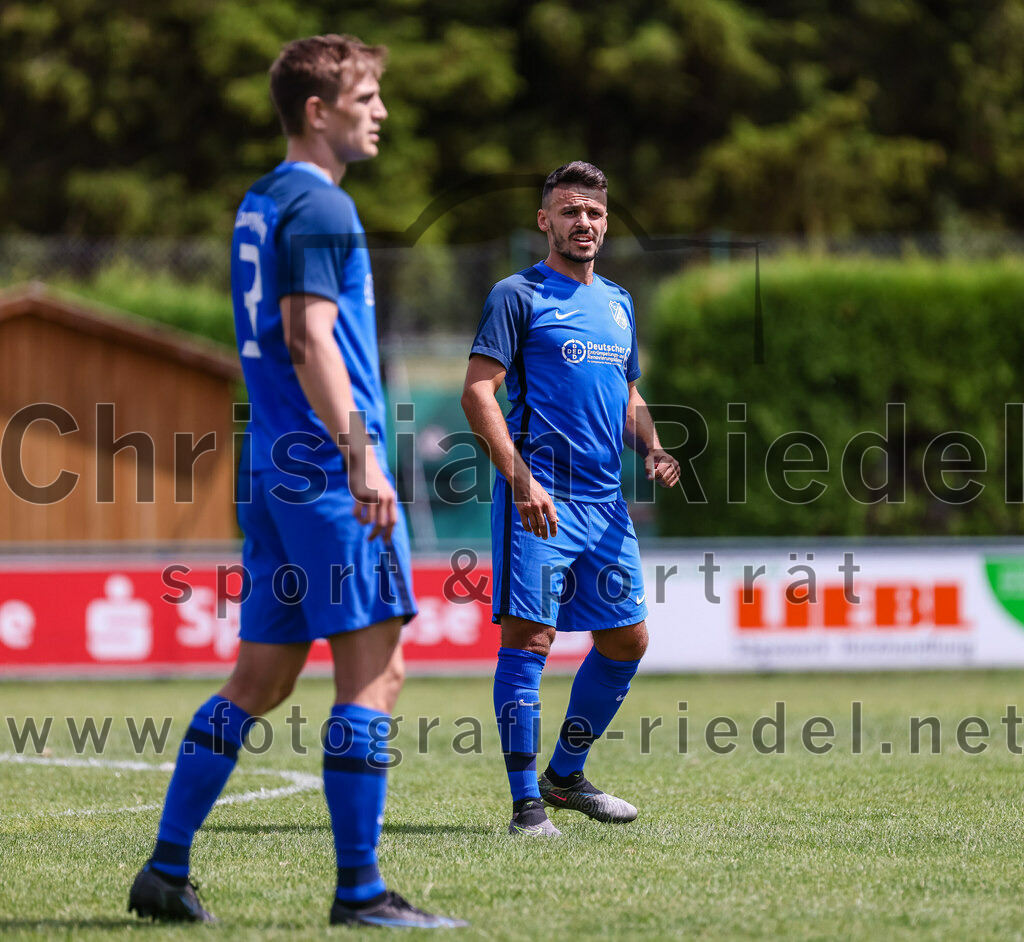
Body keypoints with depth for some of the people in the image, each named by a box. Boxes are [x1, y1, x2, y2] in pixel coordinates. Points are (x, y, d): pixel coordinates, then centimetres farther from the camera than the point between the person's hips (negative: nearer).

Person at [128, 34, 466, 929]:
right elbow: (310, 341, -18)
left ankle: (166, 870, 11)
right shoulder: (319, 206, -10)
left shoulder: (260, 202, 19)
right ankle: (359, 889, -6)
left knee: (261, 677, 12)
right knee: (373, 669, -6)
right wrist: (360, 457, -22)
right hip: (326, 464, -10)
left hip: (276, 463, 10)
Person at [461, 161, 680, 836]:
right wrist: (520, 476, -21)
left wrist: (652, 450, 6)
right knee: (528, 639, -10)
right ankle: (527, 803, -8)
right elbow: (478, 392, -9)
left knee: (627, 639, 9)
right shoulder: (518, 295, -2)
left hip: (606, 501, 7)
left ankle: (566, 774, 25)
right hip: (538, 499, -7)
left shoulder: (618, 304, 19)